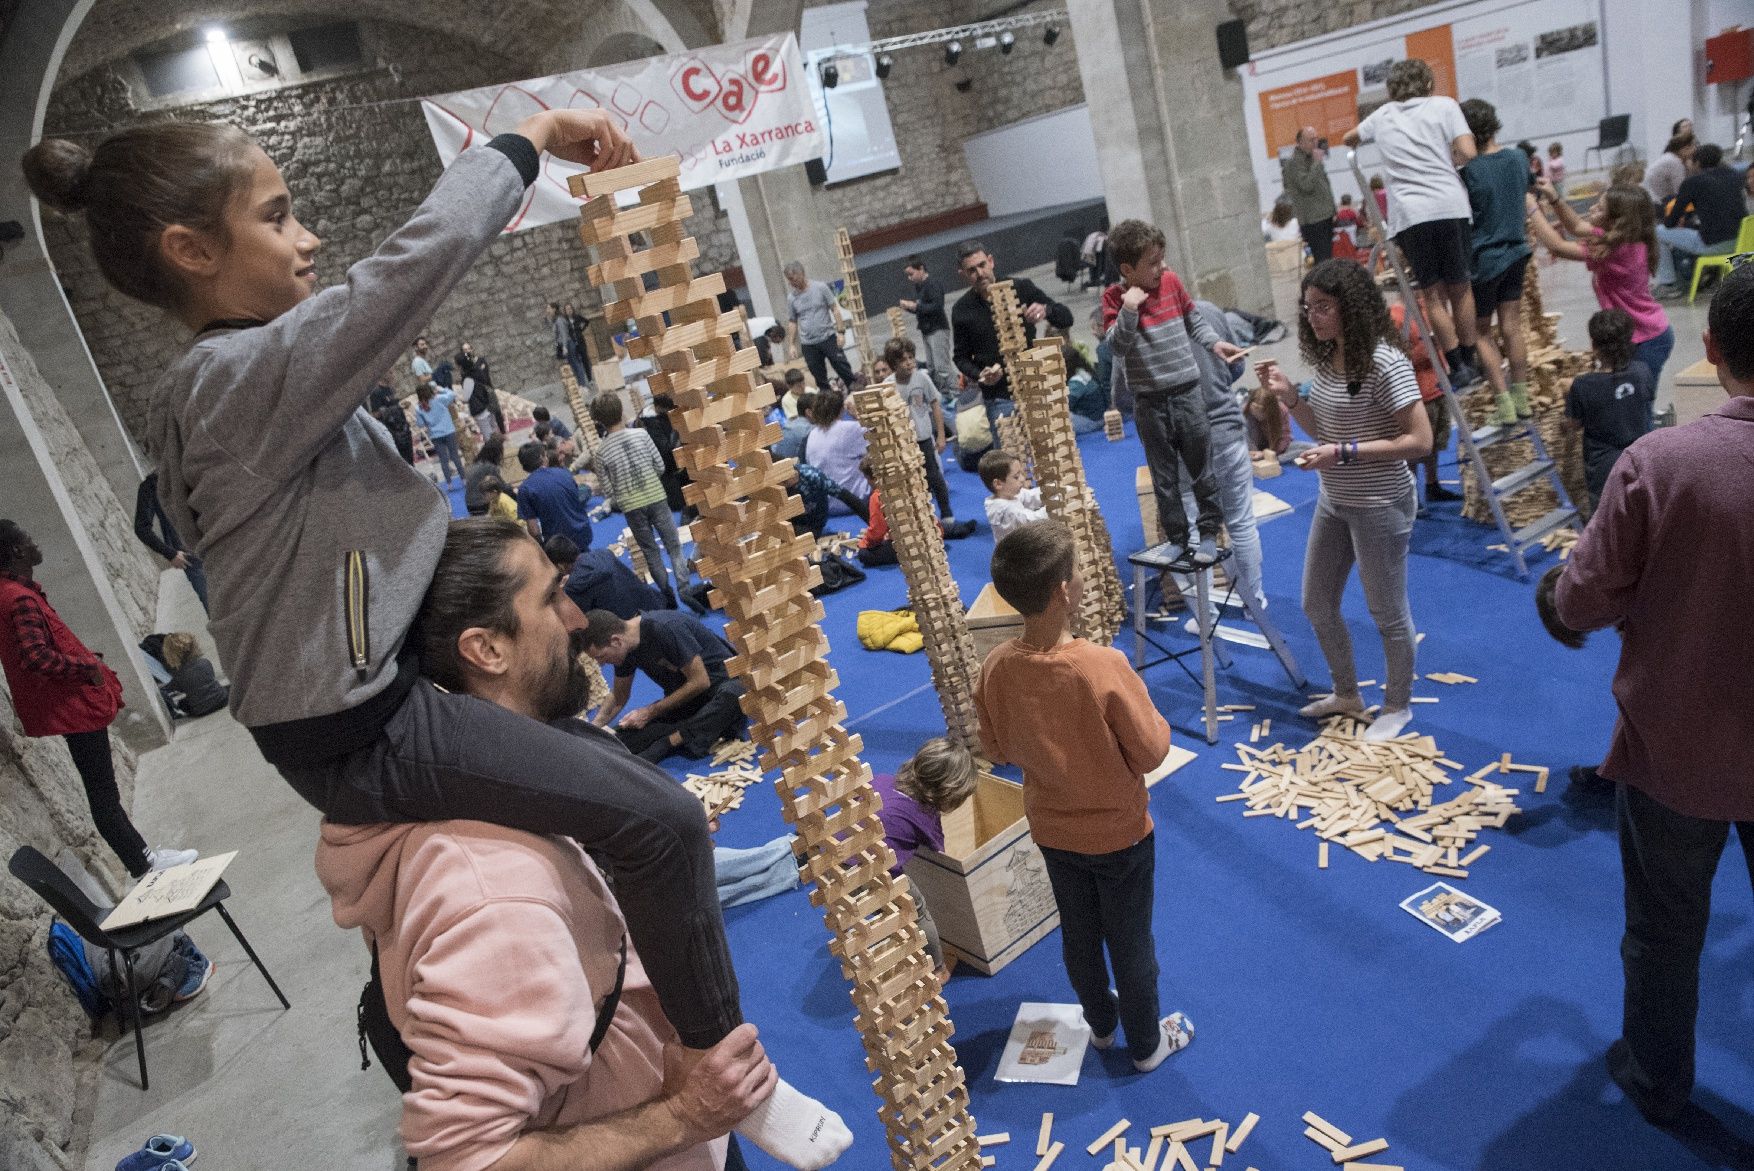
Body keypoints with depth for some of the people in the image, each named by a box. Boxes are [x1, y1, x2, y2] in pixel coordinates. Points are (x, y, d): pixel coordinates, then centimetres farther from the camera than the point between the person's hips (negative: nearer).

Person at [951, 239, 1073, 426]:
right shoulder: (962, 311, 2)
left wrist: (1046, 310, -20)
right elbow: (961, 356, 11)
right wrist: (979, 375, -9)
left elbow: (1066, 319, 2)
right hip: (998, 399, 0)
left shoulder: (1021, 288, 0)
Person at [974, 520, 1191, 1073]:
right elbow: (1152, 752, -21)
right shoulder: (1104, 666, -33)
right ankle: (1147, 1044, 42)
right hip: (1120, 832, -4)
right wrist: (1154, 719, -3)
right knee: (1131, 943, 19)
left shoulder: (996, 668, -19)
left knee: (1079, 936, 26)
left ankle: (1100, 1022, 51)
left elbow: (996, 750, -4)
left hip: (1053, 831, 4)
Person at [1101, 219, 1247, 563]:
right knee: (1163, 478, 8)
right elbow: (1116, 345, -17)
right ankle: (1177, 539, 21)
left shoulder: (1171, 281, 1)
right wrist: (1129, 309, -28)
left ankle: (1209, 533, 23)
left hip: (1187, 392, 2)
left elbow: (1193, 322, 14)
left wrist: (1215, 343, 1)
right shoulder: (1114, 298, -6)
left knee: (1202, 470, 9)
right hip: (1149, 403, -2)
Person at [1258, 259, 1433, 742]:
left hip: (1380, 507, -8)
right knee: (1317, 605, 18)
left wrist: (1343, 453, -27)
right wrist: (1288, 396, -4)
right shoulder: (1325, 360, 2)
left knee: (1387, 612, 9)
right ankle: (1346, 694, 39)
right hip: (1333, 502, 9)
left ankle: (1397, 705, 31)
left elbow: (1419, 441, -23)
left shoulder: (1385, 362, -22)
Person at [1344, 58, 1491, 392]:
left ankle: (1458, 368, 4)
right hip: (1450, 205, -1)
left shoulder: (1382, 116, 16)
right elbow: (1467, 153, -2)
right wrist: (1443, 161, 17)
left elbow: (1349, 138, 36)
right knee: (1459, 286, 12)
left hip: (1409, 214, 1)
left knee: (1434, 293, 6)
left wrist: (1362, 140, 56)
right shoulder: (1444, 106, 9)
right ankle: (1469, 361, 19)